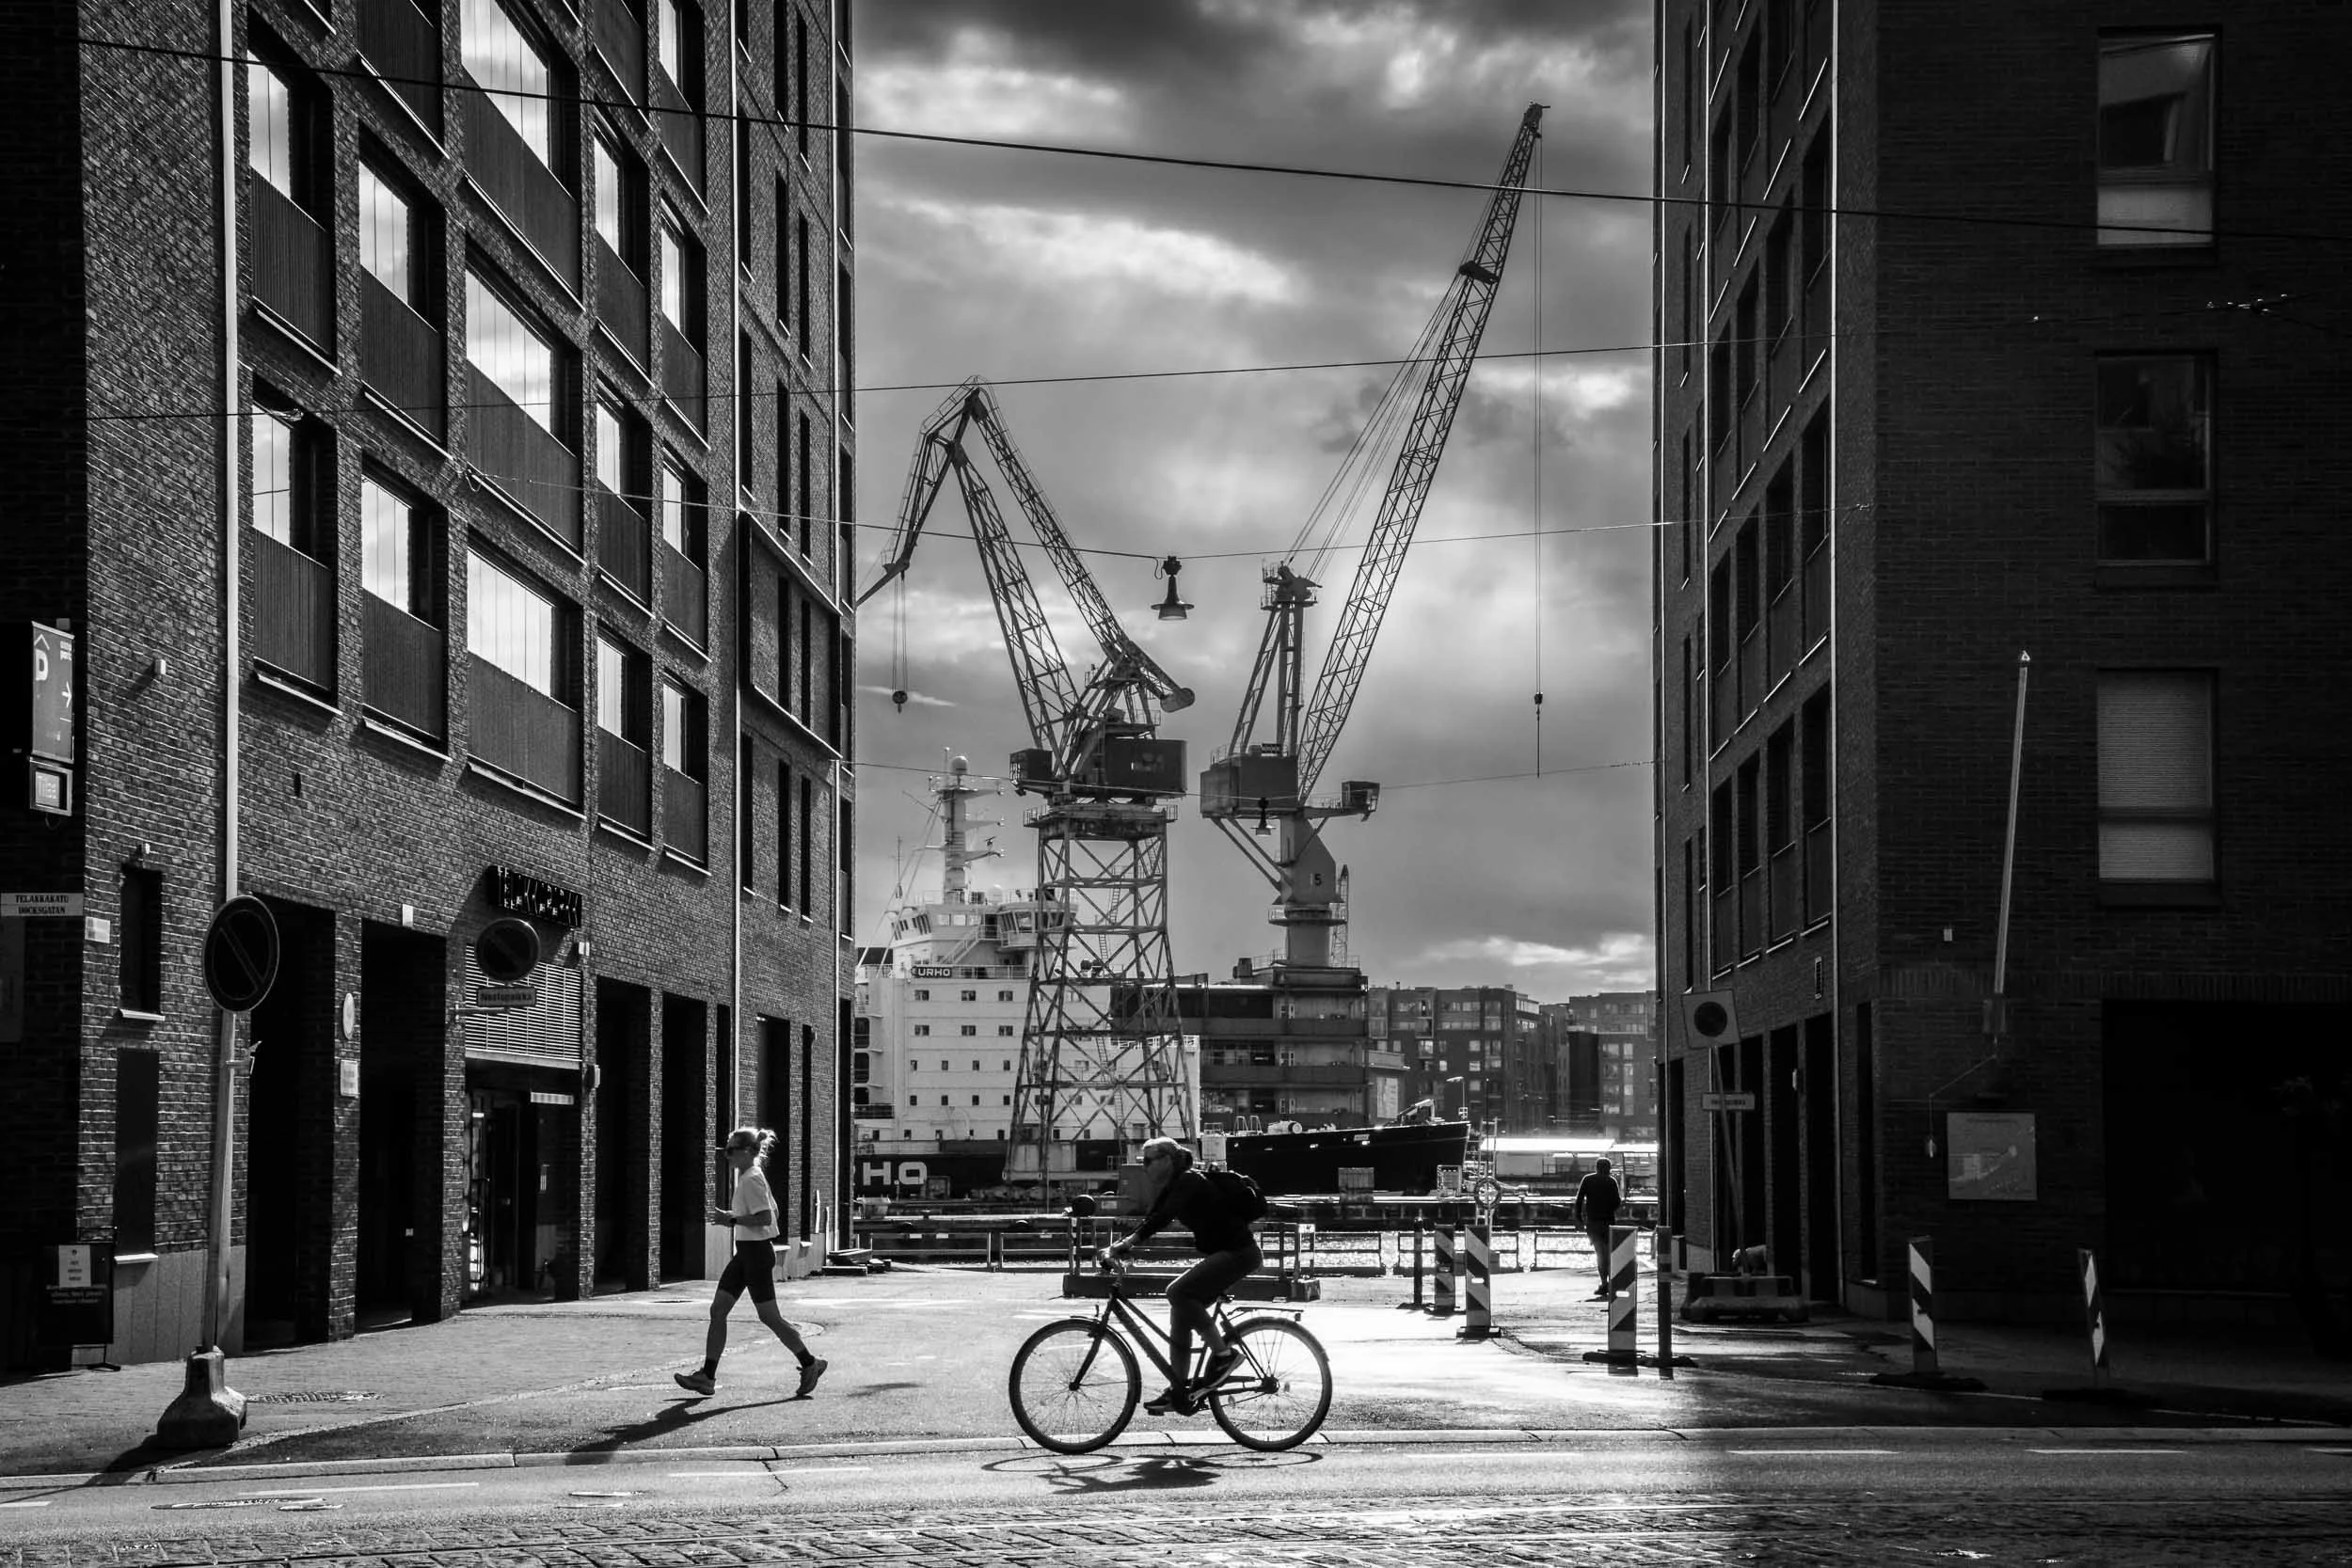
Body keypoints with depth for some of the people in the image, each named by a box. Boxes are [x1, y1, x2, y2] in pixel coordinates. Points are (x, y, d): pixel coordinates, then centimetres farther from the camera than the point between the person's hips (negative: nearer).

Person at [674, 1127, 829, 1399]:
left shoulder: (752, 1179, -16)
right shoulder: (750, 1177, 14)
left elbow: (765, 1218, -24)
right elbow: (773, 1212, 19)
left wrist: (732, 1219, -19)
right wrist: (732, 1217, 14)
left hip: (756, 1253, -10)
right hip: (746, 1253, 10)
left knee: (769, 1316, -3)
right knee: (717, 1310, 5)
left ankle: (810, 1364, 10)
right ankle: (707, 1376, 5)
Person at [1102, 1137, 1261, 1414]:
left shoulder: (1188, 1182, -16)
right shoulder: (1172, 1188, 13)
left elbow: (1162, 1218, -27)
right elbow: (1153, 1219, 12)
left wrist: (1128, 1242, -32)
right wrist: (1118, 1246, 1)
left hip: (1239, 1254, -10)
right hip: (1222, 1254, 10)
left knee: (1178, 1292, -22)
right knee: (1181, 1312, 4)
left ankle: (1223, 1354, -14)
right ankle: (1178, 1393, 6)